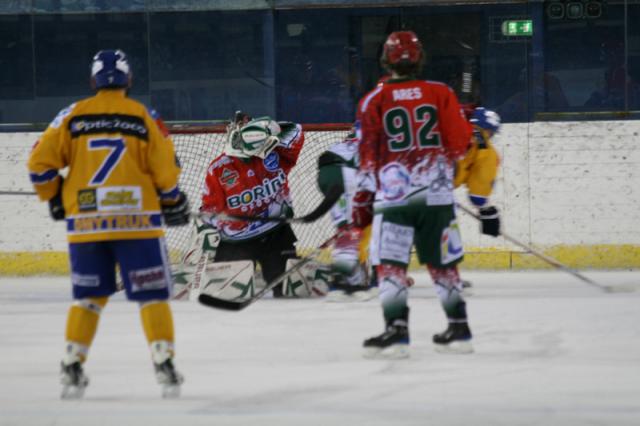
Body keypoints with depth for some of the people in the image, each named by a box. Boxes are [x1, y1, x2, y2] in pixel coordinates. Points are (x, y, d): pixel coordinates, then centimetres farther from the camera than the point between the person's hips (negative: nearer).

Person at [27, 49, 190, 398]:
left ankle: (72, 368, 9)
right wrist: (173, 202, 16)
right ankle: (164, 363, -2)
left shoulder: (73, 116, 2)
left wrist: (55, 199, 15)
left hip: (86, 221, 2)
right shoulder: (144, 118, -2)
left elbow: (40, 161, 0)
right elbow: (165, 170, -2)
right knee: (152, 294, 5)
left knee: (88, 295, 14)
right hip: (136, 221, -2)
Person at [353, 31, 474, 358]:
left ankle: (396, 331, -11)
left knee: (390, 264, 0)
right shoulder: (441, 93, 4)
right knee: (443, 263, 13)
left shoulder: (374, 101, 0)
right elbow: (460, 141, 3)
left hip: (393, 194, -3)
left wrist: (363, 196, 6)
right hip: (437, 194, 3)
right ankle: (459, 329, 15)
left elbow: (368, 153, -2)